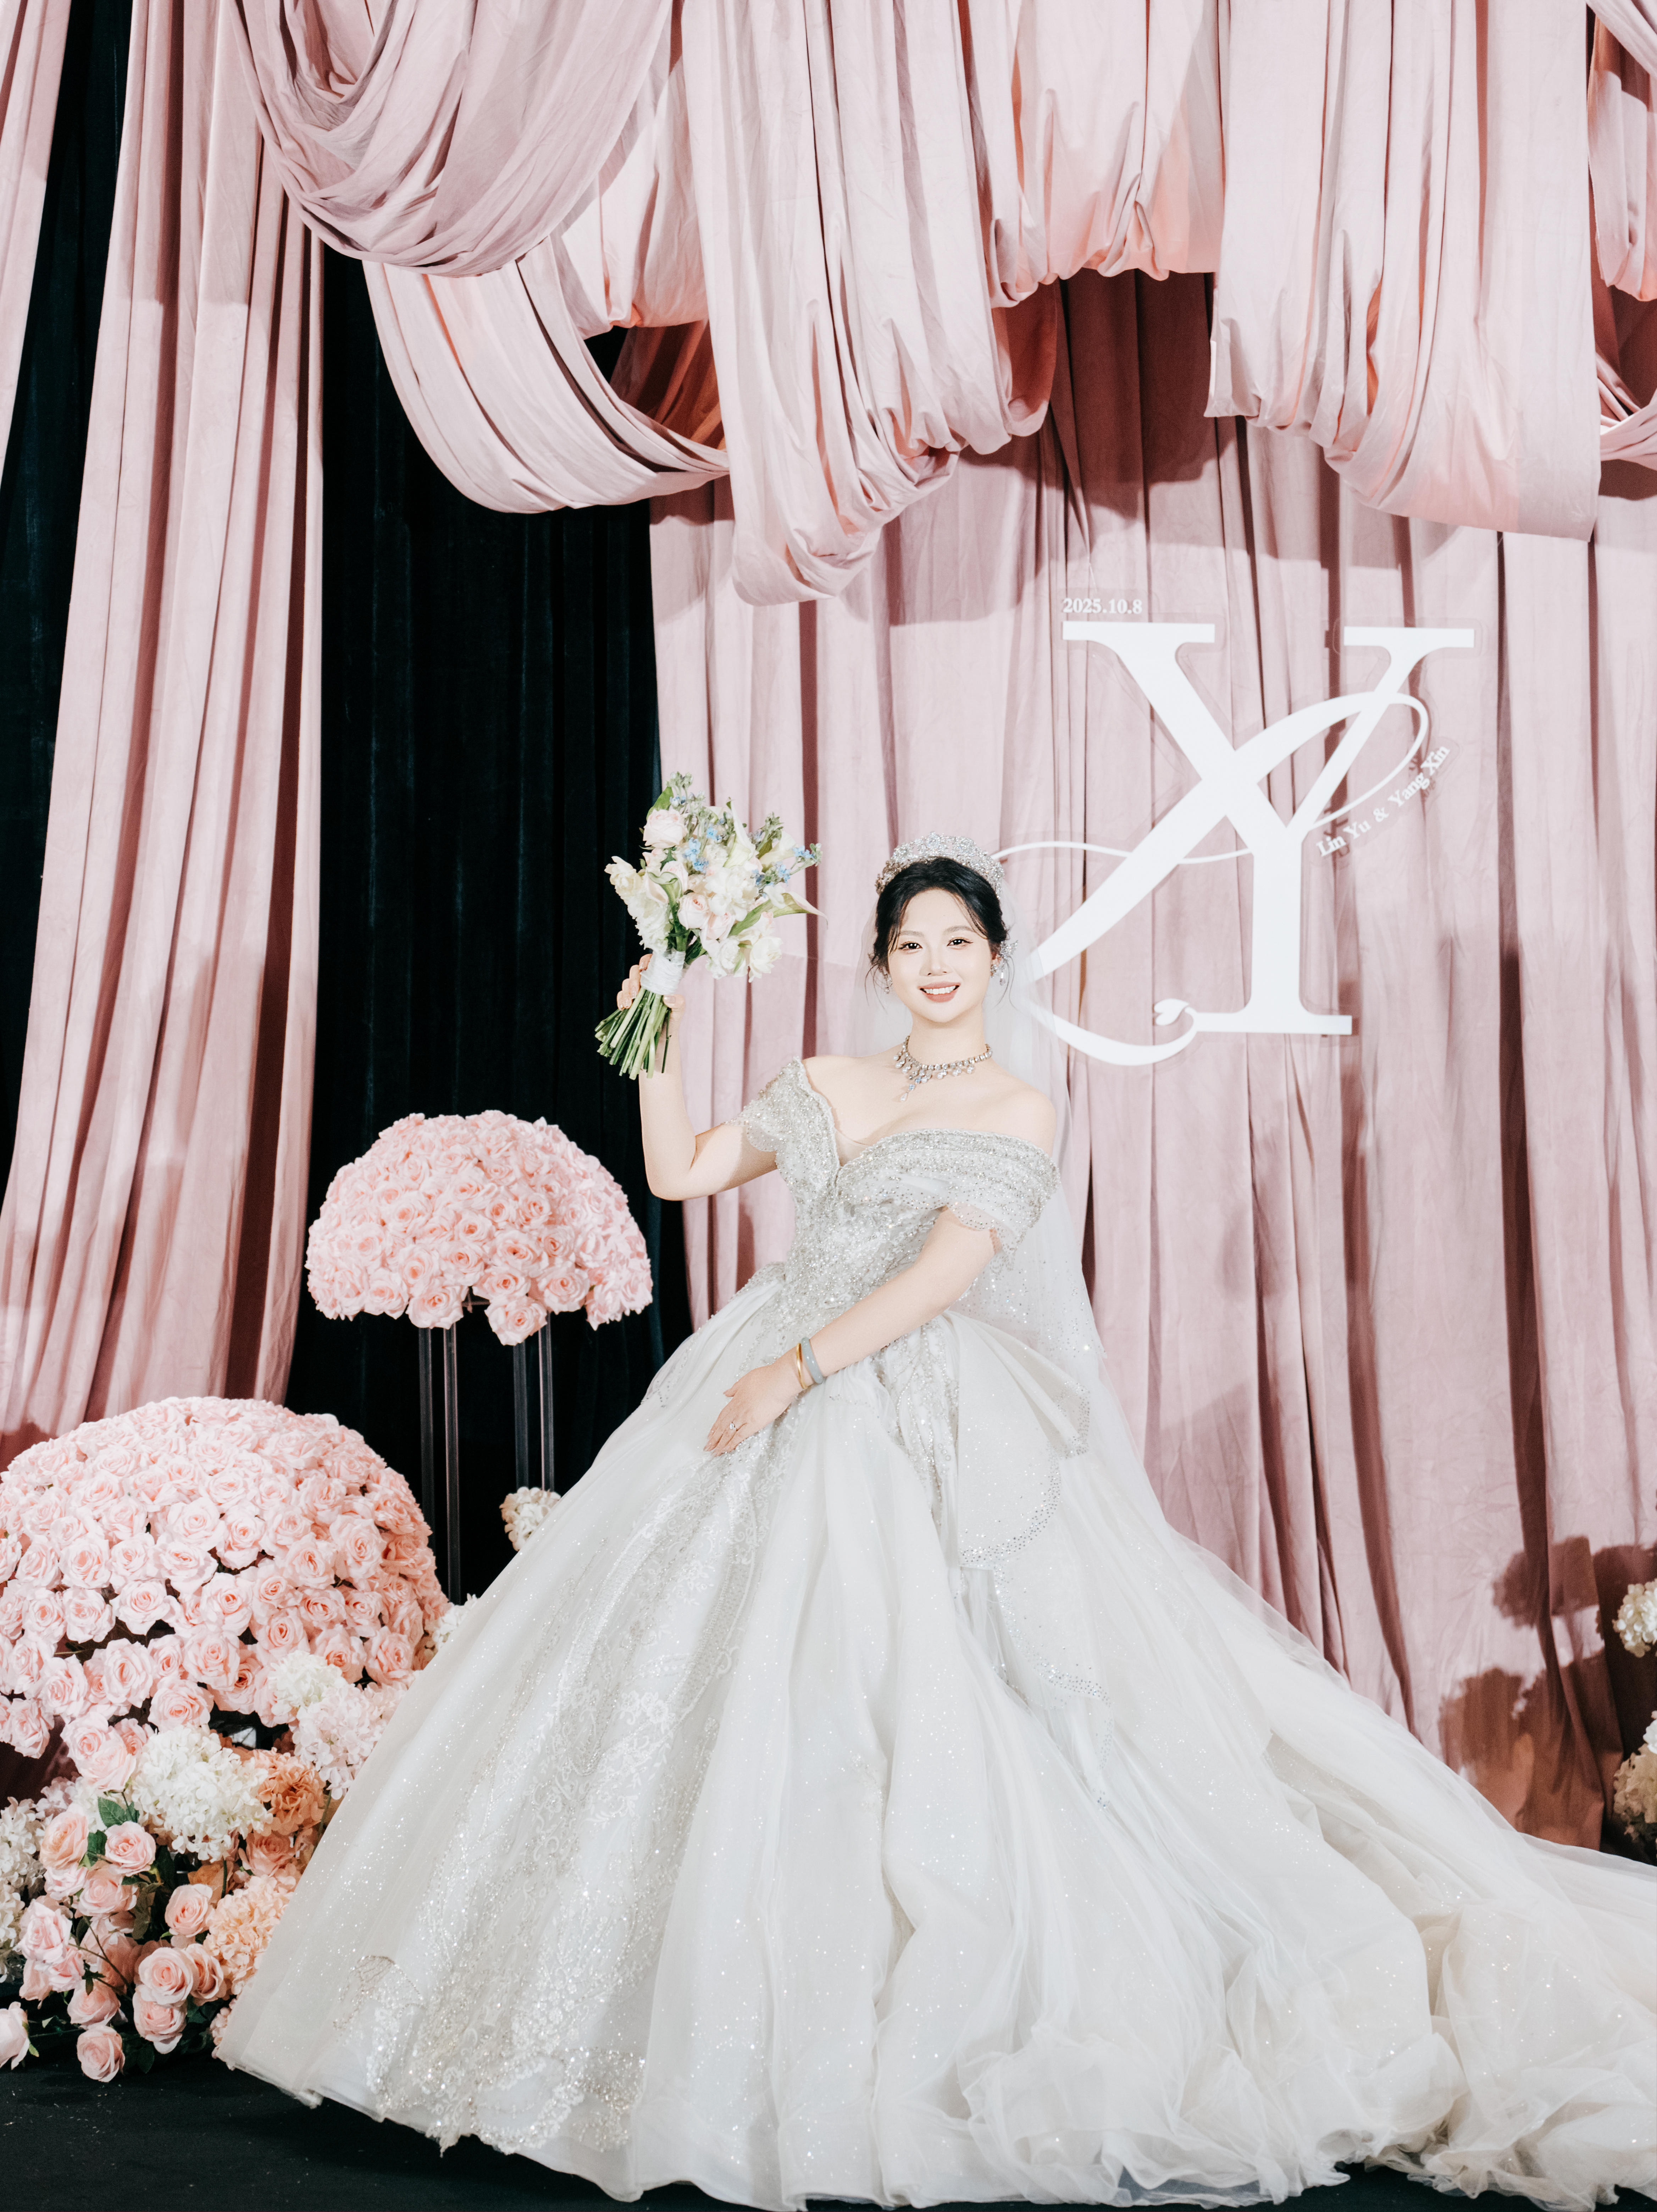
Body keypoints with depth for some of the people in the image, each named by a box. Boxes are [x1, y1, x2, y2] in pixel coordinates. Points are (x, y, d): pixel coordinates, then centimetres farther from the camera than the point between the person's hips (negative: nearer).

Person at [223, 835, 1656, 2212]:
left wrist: (798, 1371, -18)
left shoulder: (1016, 1113, -2)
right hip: (773, 1405, 6)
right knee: (713, 1683, 3)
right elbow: (680, 1173, 15)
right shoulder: (825, 1089, 14)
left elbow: (945, 1275, -13)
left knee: (904, 1698, -12)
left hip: (921, 1433, -6)